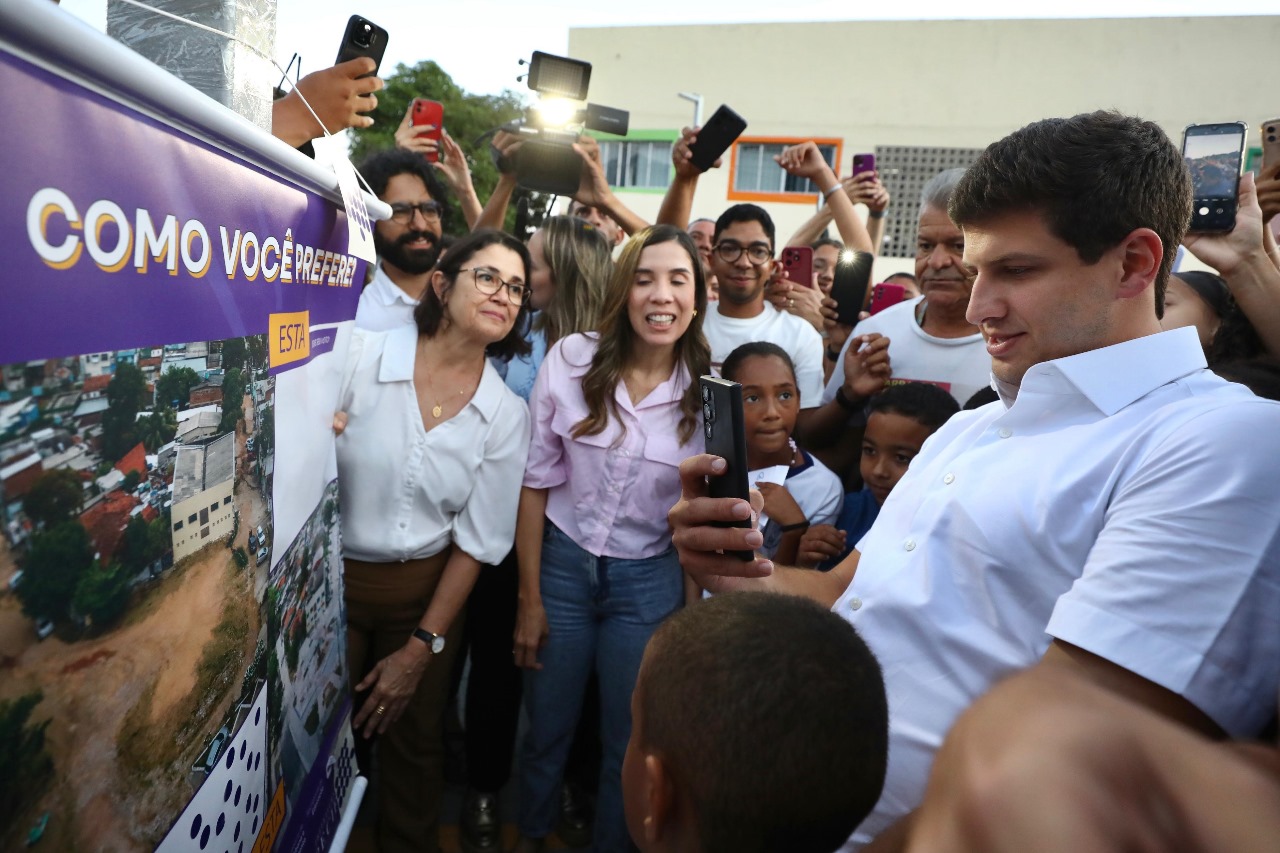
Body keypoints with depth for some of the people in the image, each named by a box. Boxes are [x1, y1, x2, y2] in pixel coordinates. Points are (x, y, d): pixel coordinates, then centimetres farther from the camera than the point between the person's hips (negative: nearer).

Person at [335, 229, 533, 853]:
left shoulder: (507, 415, -7)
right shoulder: (359, 355, -14)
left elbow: (478, 540, -4)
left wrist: (422, 647, -3)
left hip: (427, 591, 2)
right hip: (331, 579, -1)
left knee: (414, 740, 18)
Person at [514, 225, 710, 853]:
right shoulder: (572, 360, -11)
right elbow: (537, 484, -6)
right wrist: (529, 599, -3)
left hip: (649, 582, 0)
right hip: (562, 563, 0)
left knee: (628, 744, 17)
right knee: (546, 730, 18)